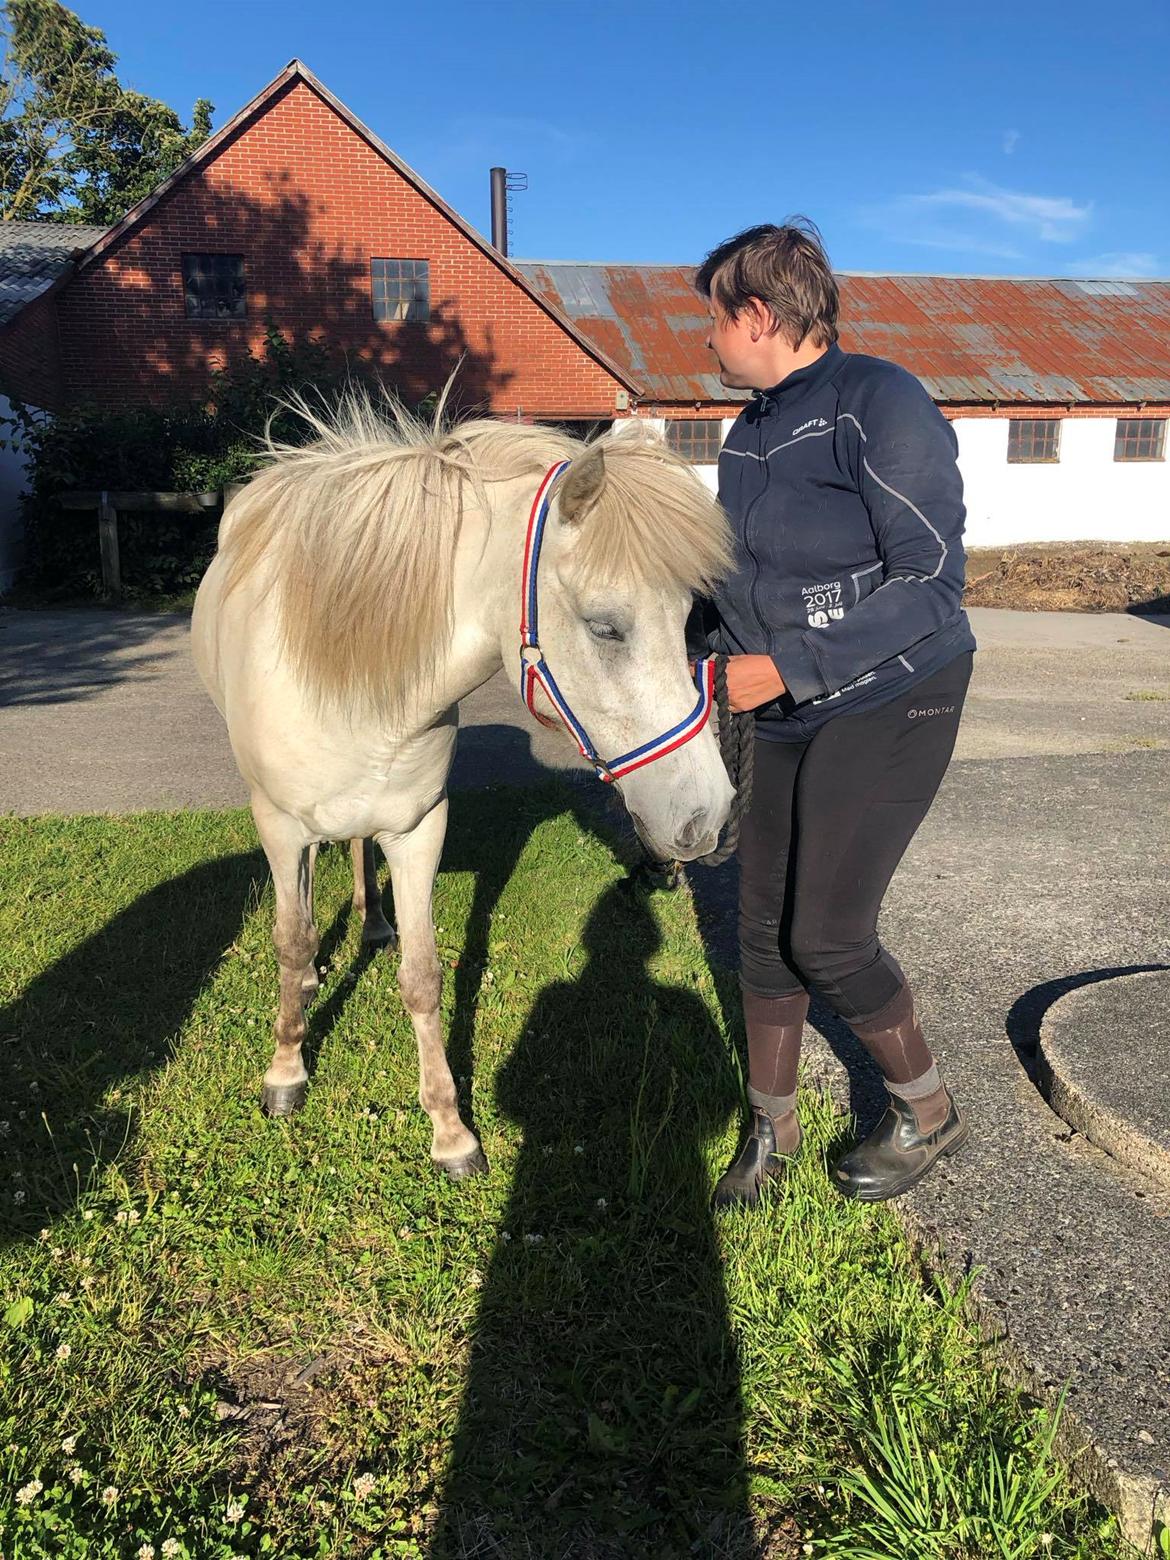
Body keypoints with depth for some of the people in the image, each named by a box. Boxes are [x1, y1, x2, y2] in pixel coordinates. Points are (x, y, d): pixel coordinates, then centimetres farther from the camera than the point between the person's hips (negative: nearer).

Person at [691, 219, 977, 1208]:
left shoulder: (878, 403, -16)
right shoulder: (749, 434, 9)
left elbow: (930, 581, -21)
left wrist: (785, 668, -25)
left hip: (891, 705, -8)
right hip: (789, 717, 8)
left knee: (826, 939, -8)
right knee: (764, 930, 9)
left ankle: (928, 1113, 21)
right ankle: (771, 1129, 29)